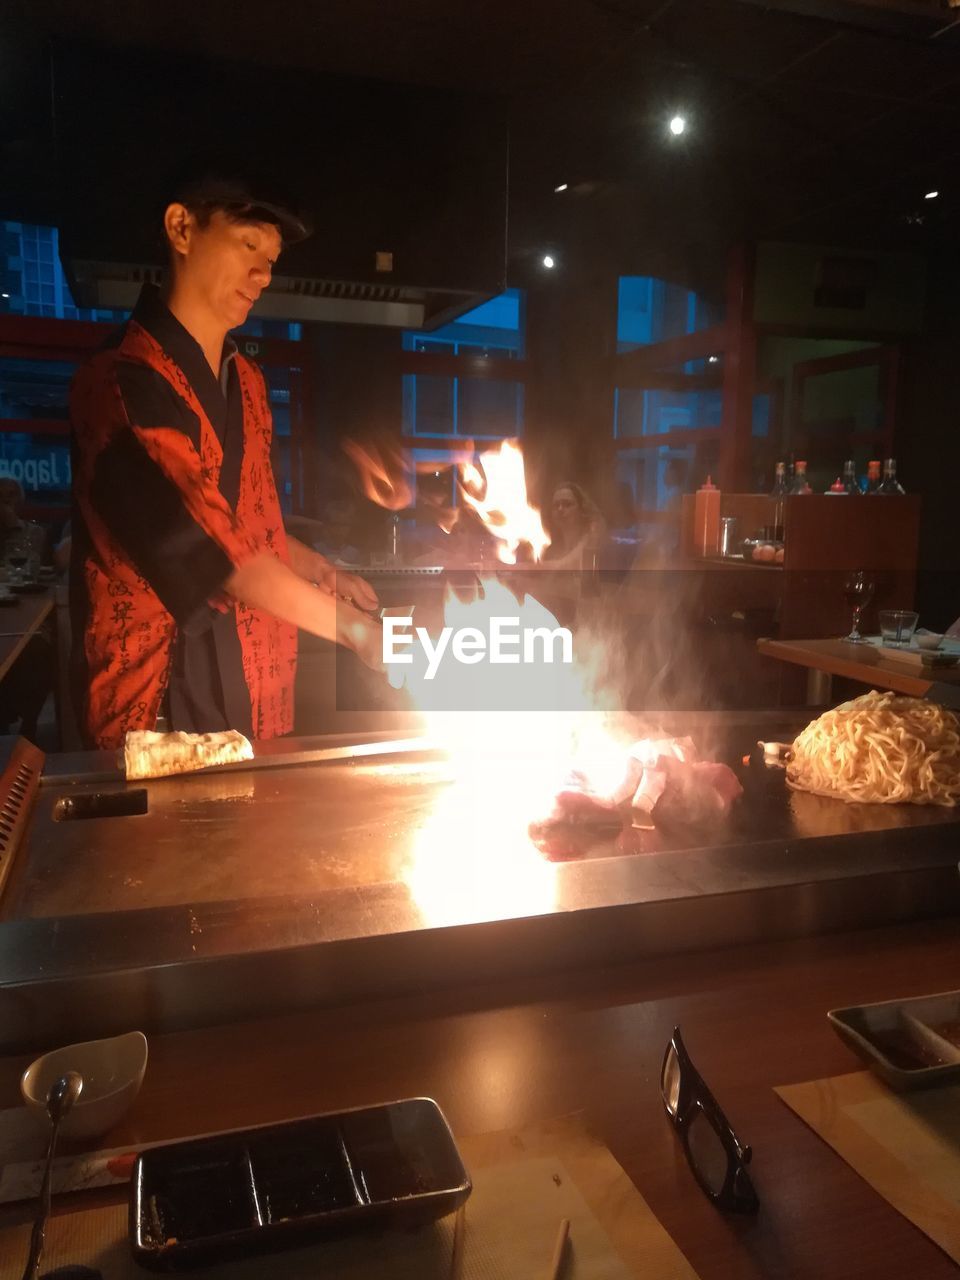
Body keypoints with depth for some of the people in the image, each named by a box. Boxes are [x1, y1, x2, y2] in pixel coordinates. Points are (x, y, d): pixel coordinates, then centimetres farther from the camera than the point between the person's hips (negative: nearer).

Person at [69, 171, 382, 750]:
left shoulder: (247, 382, 13)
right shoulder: (123, 383, -15)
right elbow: (206, 544, -23)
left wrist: (324, 574, 5)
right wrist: (353, 627, -22)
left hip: (257, 686, 7)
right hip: (160, 698, -7)